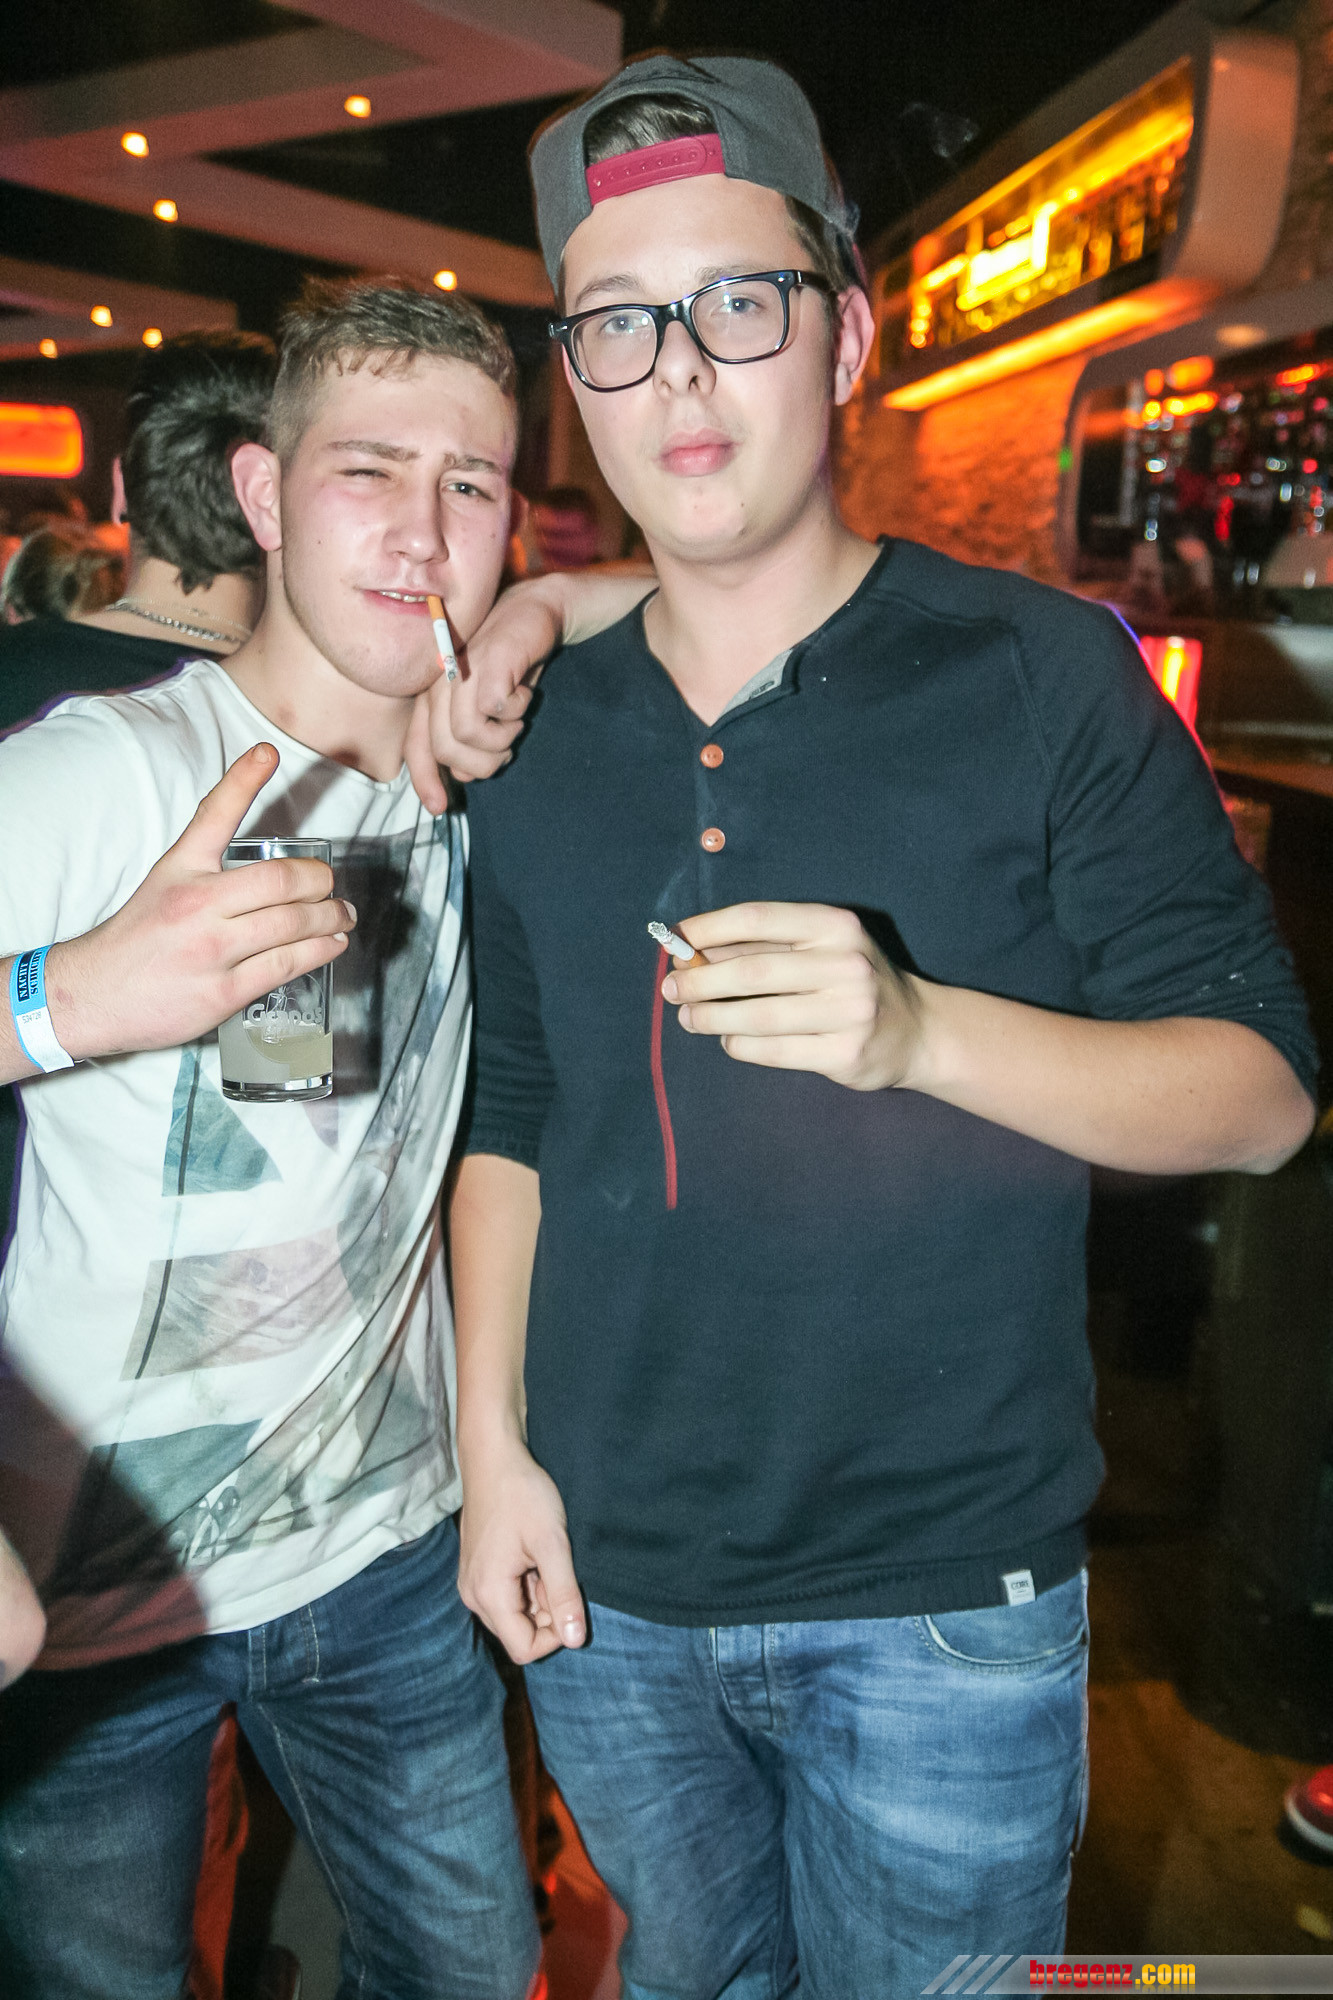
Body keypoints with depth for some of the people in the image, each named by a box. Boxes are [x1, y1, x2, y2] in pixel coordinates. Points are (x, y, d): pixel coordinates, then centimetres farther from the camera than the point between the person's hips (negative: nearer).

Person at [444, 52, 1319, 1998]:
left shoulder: (1043, 675, -10)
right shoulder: (537, 737, 2)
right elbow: (508, 1119, 9)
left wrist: (921, 1030, -29)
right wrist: (492, 1442, 1)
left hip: (943, 1603, -3)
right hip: (605, 1588, 4)